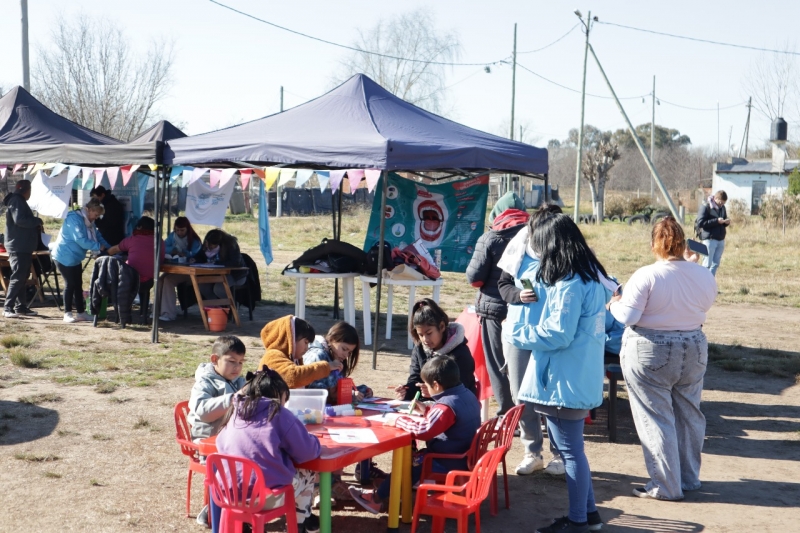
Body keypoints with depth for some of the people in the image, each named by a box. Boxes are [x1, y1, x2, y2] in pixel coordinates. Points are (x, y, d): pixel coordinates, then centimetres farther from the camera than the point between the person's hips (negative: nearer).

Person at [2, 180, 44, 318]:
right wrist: (38, 221, -13)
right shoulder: (16, 201, -11)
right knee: (17, 278, -12)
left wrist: (36, 224, 8)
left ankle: (21, 307, 16)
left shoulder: (20, 201, 22)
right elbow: (19, 220, -23)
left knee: (22, 278, 12)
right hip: (18, 247, -10)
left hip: (24, 247, 10)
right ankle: (8, 308, -12)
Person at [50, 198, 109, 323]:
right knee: (70, 284, -7)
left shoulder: (89, 222, 9)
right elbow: (81, 240, -30)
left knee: (78, 284, 10)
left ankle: (80, 313, 15)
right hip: (64, 257, -9)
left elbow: (98, 237, 11)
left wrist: (108, 249, -3)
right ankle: (67, 314, 0)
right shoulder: (74, 219, -22)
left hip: (74, 258, 9)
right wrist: (99, 247, -28)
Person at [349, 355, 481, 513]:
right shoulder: (468, 395, 3)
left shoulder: (446, 406, -26)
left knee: (410, 463, 1)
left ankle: (379, 498, 15)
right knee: (419, 456, 19)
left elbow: (423, 431, -34)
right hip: (467, 457, 10)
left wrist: (398, 421, -21)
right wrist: (427, 410, 15)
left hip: (451, 463, -10)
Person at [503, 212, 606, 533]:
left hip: (565, 381, -10)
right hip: (579, 377, 10)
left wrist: (514, 332, -10)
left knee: (570, 450, 1)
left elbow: (558, 335, -22)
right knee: (569, 446, 20)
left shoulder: (569, 284, -21)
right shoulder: (589, 276, 11)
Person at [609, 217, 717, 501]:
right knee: (689, 414, 17)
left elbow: (628, 316, -19)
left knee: (656, 419, 3)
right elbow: (705, 306, 10)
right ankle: (689, 478, 29)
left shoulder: (646, 276, -19)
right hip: (694, 350, 5)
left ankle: (665, 486, 8)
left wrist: (615, 304, -1)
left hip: (650, 354, -5)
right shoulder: (705, 276, -4)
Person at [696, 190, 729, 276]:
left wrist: (726, 222, 1)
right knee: (707, 264, -6)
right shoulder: (706, 207, -9)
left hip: (721, 239, 7)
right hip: (710, 239, -7)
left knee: (715, 264, 8)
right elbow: (700, 223, -15)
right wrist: (716, 221, -21)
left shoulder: (722, 207, 13)